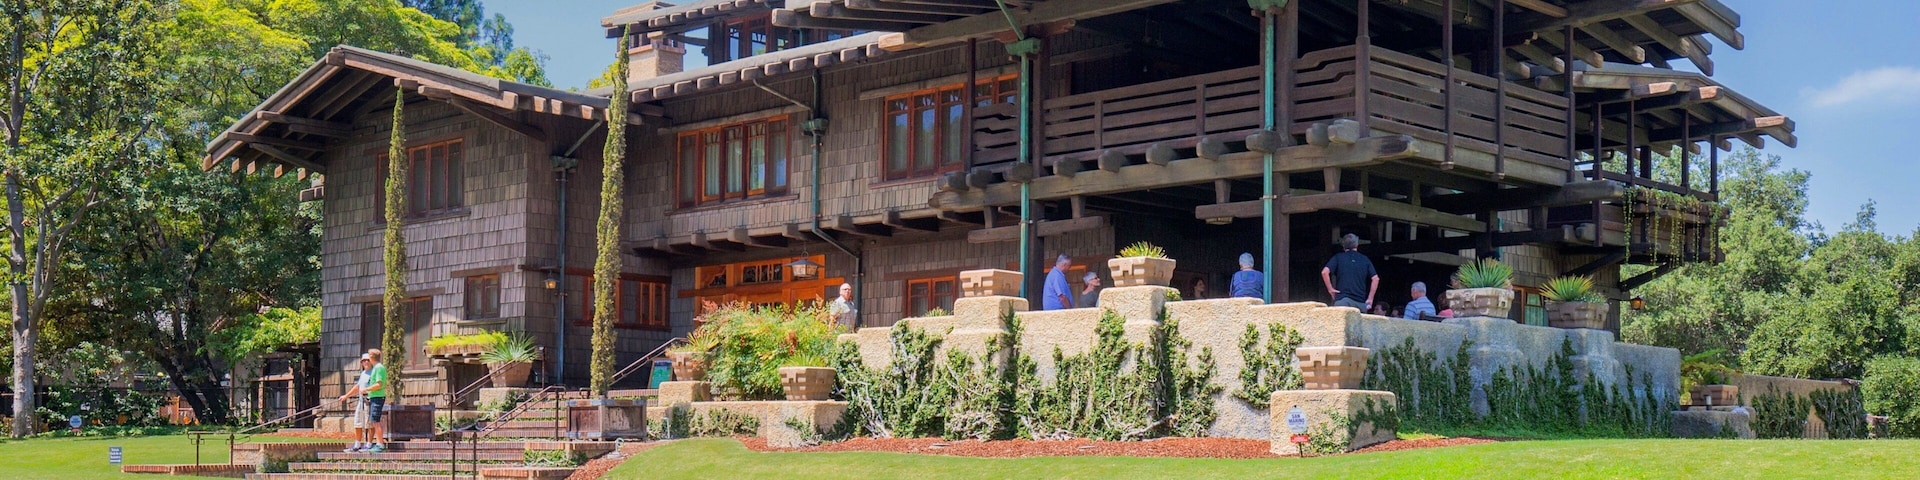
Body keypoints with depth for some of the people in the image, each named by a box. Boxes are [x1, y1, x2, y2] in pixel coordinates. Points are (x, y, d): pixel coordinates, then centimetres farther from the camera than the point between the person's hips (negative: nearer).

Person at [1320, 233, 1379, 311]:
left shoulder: (1338, 257, 7)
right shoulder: (1365, 260, 13)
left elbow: (1324, 272, -7)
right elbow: (1375, 278, 5)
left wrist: (1330, 289, 3)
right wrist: (1370, 298, 7)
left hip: (1342, 300, -2)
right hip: (1360, 302, 2)